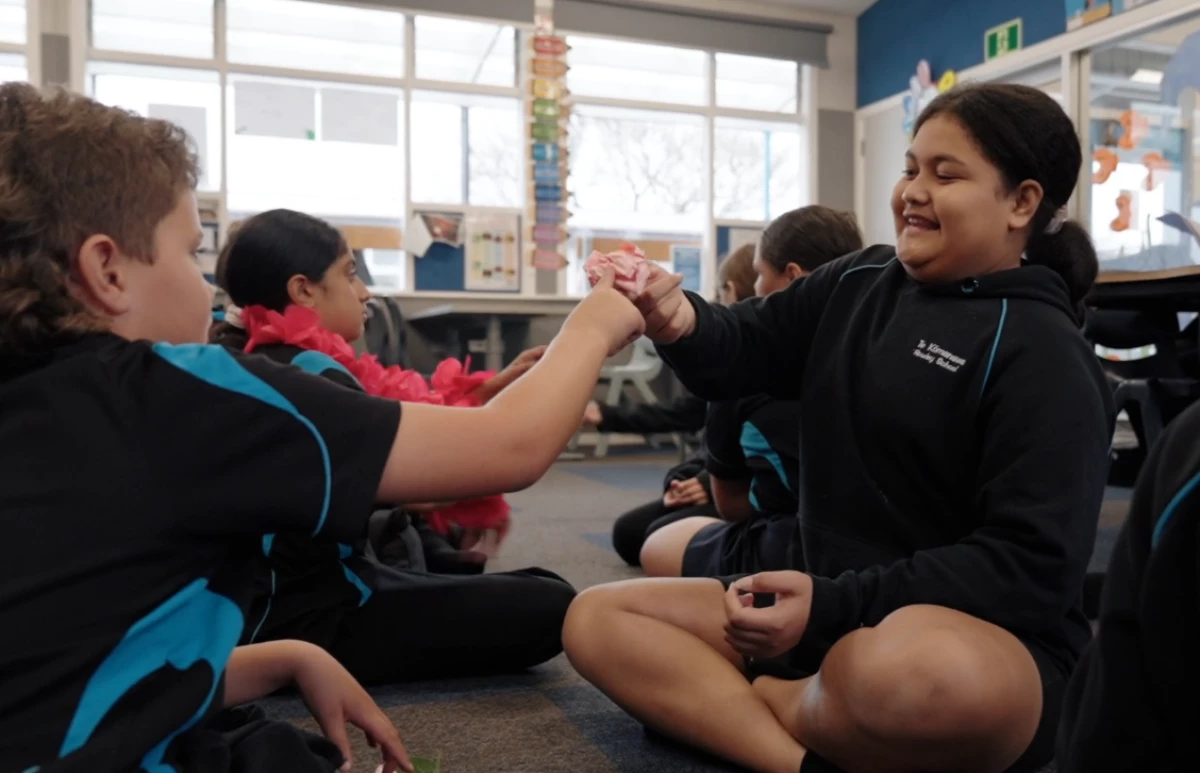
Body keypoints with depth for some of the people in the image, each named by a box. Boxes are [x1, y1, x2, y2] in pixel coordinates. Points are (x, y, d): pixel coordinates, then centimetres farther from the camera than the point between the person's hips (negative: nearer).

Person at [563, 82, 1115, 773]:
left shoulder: (1044, 356, -11)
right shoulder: (857, 284, 7)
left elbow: (1031, 565, -18)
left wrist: (835, 605, -23)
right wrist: (680, 323, -21)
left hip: (986, 642, -6)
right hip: (826, 612, 7)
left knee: (916, 674, -43)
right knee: (596, 619, -2)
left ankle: (722, 702, -11)